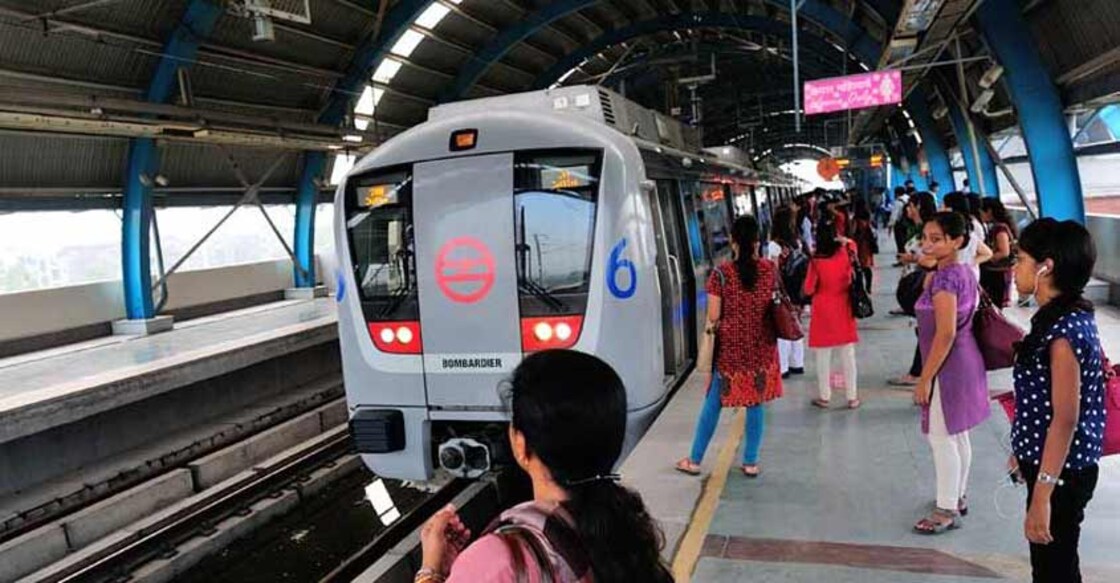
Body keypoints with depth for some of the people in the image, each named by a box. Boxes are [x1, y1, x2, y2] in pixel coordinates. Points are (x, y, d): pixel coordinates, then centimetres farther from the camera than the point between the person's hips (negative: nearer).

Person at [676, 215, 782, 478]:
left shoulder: (721, 274, -13)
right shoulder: (770, 269, -4)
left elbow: (713, 316, -11)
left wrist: (711, 326, 9)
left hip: (729, 348, -2)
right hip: (761, 347, 2)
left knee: (713, 403, 8)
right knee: (756, 403, 12)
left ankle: (694, 460, 19)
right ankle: (751, 462, 20)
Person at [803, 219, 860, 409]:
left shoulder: (816, 260, -17)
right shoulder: (845, 253, -7)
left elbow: (809, 290, -9)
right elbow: (852, 244, 19)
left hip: (823, 311, -3)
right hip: (843, 310, 3)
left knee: (823, 357, 8)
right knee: (847, 355, 10)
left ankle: (824, 396, 17)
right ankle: (852, 397, 17)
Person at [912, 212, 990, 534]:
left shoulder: (944, 277, -21)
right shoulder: (965, 272, 7)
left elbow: (945, 333, -24)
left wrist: (924, 378, -21)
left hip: (948, 365, -10)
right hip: (966, 360, 10)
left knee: (941, 437, 0)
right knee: (958, 435, 20)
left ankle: (947, 510, 10)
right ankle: (958, 496, 33)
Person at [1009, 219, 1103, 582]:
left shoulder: (1064, 329, -23)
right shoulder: (1063, 317, 6)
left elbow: (1065, 420, -25)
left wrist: (1042, 496, -24)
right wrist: (1026, 453, 23)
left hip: (1061, 473, -9)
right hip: (1050, 464, 9)